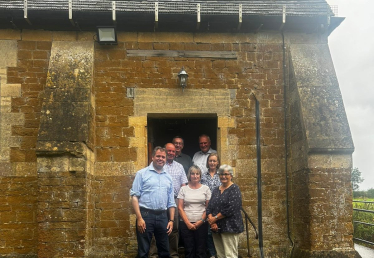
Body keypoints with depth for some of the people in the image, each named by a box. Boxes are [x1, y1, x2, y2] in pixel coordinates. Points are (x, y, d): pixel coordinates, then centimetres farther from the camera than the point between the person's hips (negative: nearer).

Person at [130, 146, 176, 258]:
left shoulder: (168, 177, 14)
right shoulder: (142, 173, 0)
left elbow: (171, 202, 16)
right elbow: (134, 196, -6)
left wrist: (171, 220, 8)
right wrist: (139, 218, -14)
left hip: (162, 216, 5)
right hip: (146, 215, -4)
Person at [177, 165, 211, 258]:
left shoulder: (205, 188, 5)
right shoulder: (183, 189, 5)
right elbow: (180, 208, 1)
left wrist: (201, 221, -7)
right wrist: (188, 223, -7)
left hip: (201, 224, 0)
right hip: (186, 224, 0)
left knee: (200, 250, 1)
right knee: (189, 250, 3)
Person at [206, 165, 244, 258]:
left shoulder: (234, 189, -5)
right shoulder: (216, 190, 16)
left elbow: (231, 209, -16)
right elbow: (209, 208, 9)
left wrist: (215, 218, -11)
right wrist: (211, 221, -8)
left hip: (230, 228, -7)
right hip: (216, 228, 7)